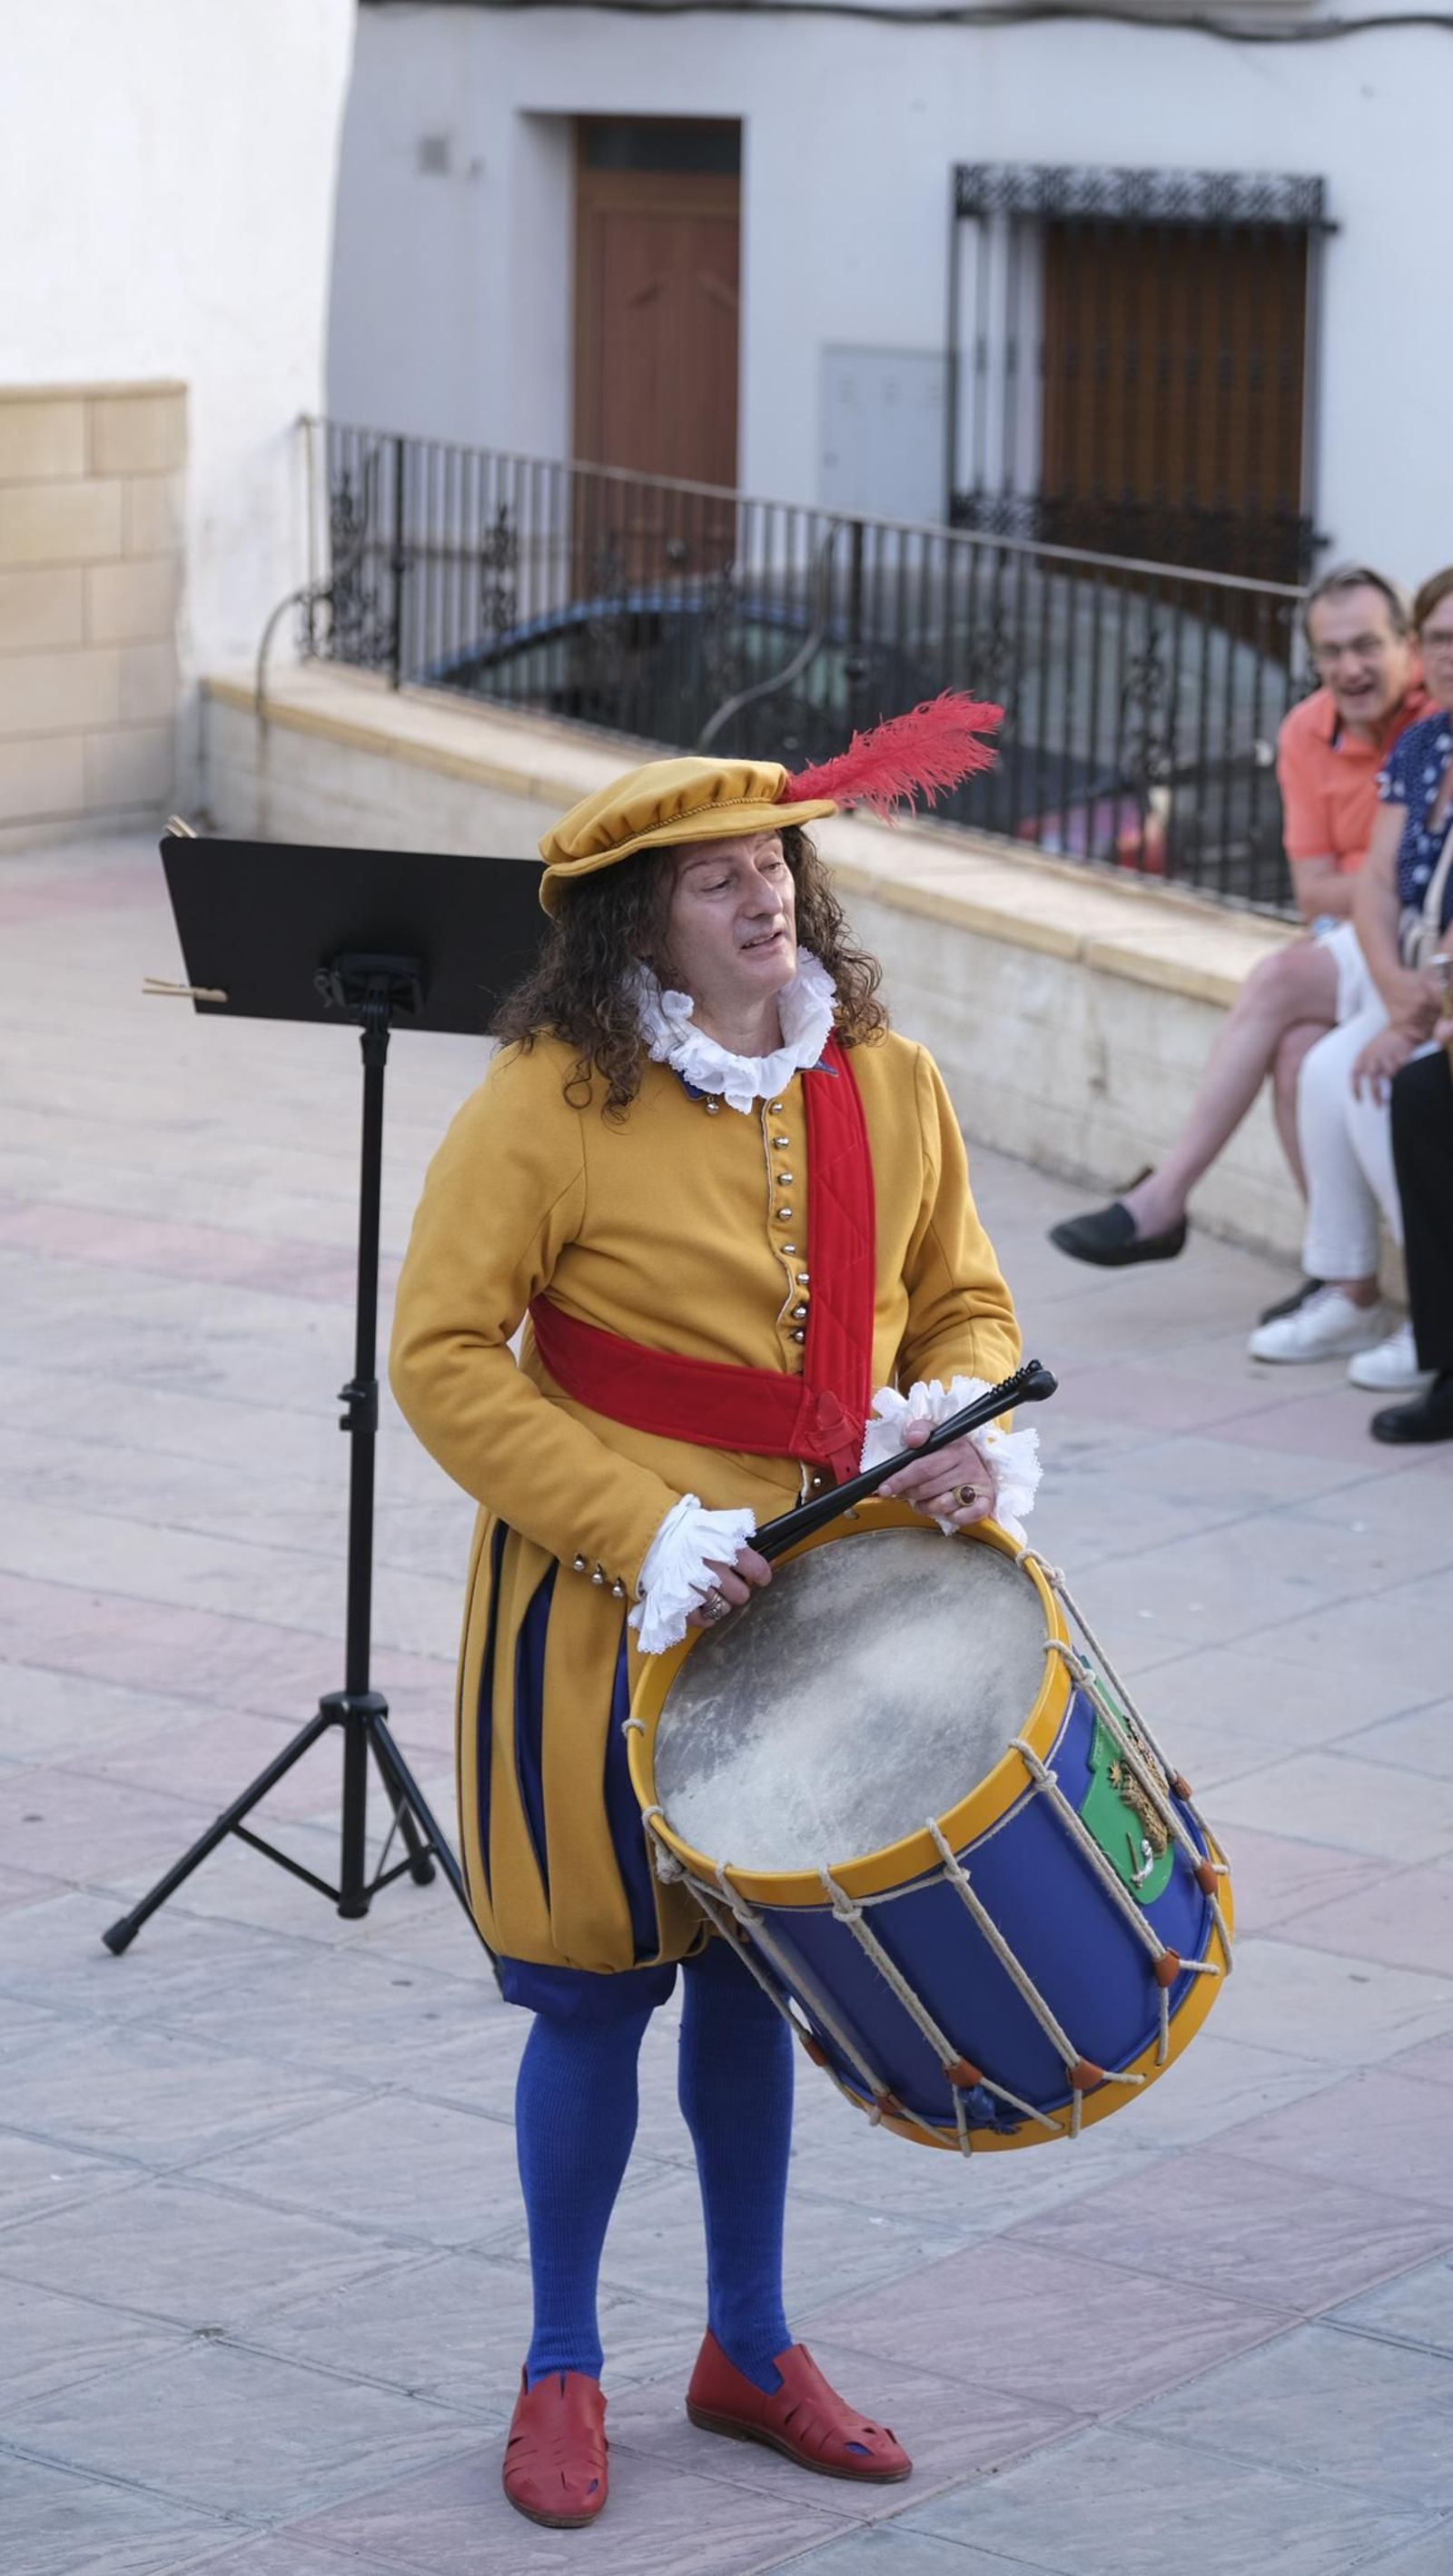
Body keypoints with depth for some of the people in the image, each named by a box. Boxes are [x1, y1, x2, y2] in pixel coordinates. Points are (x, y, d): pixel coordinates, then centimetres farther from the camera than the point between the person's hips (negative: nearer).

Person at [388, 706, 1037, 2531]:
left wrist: (964, 1424, -11)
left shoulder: (885, 1084, 1)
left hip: (813, 1607, 5)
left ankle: (751, 2349, 32)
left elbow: (963, 1305, 12)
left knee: (755, 1972, 16)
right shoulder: (553, 1100, -15)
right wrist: (645, 1534, -21)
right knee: (599, 1990, 3)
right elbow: (444, 1354, -15)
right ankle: (562, 2376, 20)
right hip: (601, 1620, -4)